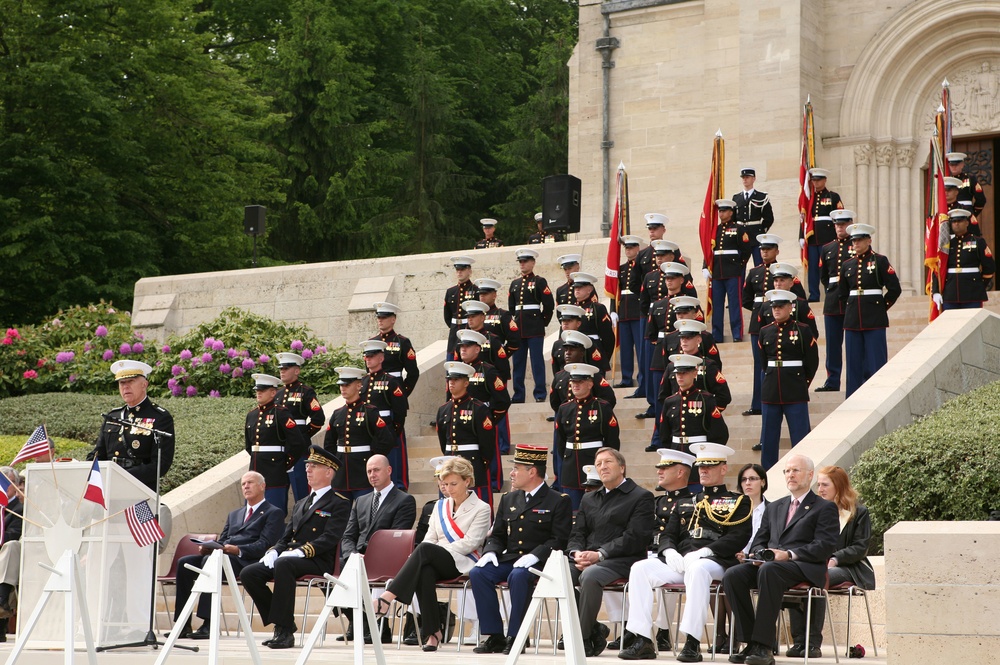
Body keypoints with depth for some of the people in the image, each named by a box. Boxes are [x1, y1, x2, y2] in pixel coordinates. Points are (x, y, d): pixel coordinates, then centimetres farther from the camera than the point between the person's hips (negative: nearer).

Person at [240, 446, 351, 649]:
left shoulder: (339, 503, 1)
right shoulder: (300, 505, 27)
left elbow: (330, 538, -13)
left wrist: (300, 552, -24)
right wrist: (273, 552, 0)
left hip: (318, 562, -8)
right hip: (287, 557, 8)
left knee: (283, 563, -38)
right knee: (248, 573, -13)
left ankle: (285, 631, -35)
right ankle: (282, 623, -4)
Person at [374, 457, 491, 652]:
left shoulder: (481, 508, 5)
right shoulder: (440, 506, 23)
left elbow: (470, 543, -7)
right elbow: (430, 538, 16)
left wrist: (433, 551, -14)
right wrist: (421, 556, -9)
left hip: (462, 562, -4)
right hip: (436, 562, 4)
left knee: (425, 549, -35)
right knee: (424, 572, -37)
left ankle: (388, 597, -43)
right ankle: (432, 632, -35)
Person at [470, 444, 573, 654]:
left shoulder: (559, 501, -1)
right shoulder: (508, 499, 17)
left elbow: (560, 540, -10)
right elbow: (497, 535, 19)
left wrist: (534, 555, -24)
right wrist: (490, 552, -3)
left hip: (539, 562, -6)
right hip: (509, 558, 6)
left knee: (518, 576, -37)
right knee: (477, 573, -21)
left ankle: (516, 637, -25)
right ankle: (494, 636, -17)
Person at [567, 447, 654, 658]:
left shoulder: (641, 497, 5)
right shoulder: (588, 499, 25)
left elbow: (635, 538, -8)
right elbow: (576, 534, 18)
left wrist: (600, 554, -18)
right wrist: (577, 553, -7)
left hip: (621, 561, -6)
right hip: (586, 559, 6)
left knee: (590, 575, -37)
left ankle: (583, 637, -24)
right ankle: (594, 629, -8)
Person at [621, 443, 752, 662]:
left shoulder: (738, 502, 11)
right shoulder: (684, 504, 27)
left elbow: (739, 538, -4)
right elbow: (667, 536, 20)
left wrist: (704, 551, -17)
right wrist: (670, 552, -6)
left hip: (714, 561, -5)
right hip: (679, 561, 5)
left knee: (697, 570, -40)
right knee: (640, 568, -20)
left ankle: (693, 643, -40)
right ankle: (643, 640, -25)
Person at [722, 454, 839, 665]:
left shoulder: (825, 508, 10)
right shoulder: (774, 507, 29)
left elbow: (824, 547, -4)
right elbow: (758, 541, 24)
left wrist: (789, 554, -17)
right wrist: (760, 553, -2)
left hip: (804, 567, -6)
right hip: (768, 563, 6)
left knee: (768, 570, -39)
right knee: (732, 575, -25)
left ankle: (763, 646, -39)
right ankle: (750, 643, -23)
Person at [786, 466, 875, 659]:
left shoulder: (859, 512, 6)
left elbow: (860, 548, -2)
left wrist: (834, 559, -16)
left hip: (848, 568, -4)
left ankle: (814, 642, -33)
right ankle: (799, 641, -32)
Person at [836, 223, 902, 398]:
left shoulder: (880, 261, -1)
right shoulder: (848, 265, 12)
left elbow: (895, 289, -4)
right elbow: (842, 294, 21)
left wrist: (882, 306, -1)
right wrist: (852, 309, 12)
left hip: (875, 320, -5)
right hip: (852, 319, 5)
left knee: (876, 361, -4)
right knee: (854, 361, 6)